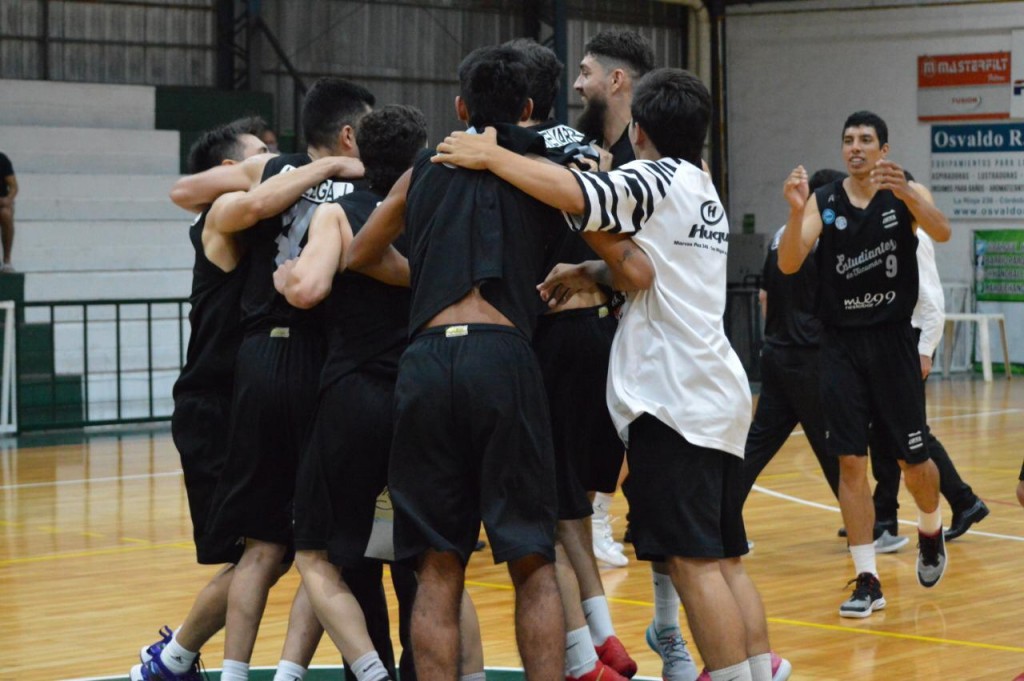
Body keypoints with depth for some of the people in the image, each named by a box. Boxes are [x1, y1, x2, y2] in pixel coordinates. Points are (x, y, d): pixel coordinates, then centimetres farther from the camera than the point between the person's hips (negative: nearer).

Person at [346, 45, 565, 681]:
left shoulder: (424, 172, 21)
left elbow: (354, 259, 30)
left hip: (426, 361, 2)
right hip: (504, 358, -2)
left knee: (438, 571, 6)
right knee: (534, 564, 6)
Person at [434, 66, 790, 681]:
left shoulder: (655, 180, -7)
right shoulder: (704, 192, 20)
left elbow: (576, 194, -25)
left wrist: (491, 156, -18)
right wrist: (591, 273, 6)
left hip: (673, 399, -9)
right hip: (719, 396, 9)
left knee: (693, 561, -8)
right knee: (724, 559, 12)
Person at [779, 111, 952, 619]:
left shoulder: (905, 195, -4)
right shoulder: (824, 202, 0)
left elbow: (941, 232, -24)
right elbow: (788, 264, -12)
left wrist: (905, 194, -41)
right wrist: (796, 212, -30)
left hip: (891, 341, -1)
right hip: (841, 343, 1)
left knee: (912, 460, 5)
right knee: (850, 462, -2)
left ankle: (931, 529, 37)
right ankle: (867, 580, 4)